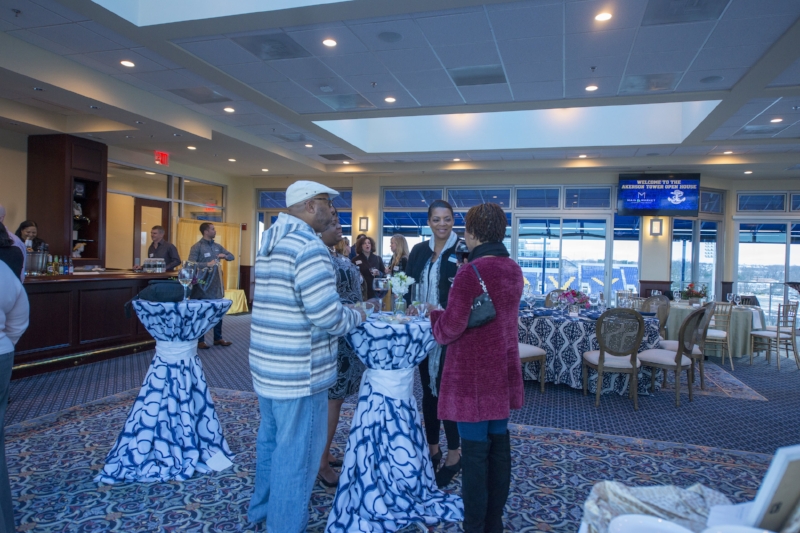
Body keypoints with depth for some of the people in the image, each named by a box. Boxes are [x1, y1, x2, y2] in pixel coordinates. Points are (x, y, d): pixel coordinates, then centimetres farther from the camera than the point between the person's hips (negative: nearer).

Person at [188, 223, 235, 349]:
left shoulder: (217, 246, 13)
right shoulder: (197, 247, -7)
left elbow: (232, 256, 19)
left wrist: (225, 256, -3)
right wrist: (207, 264, -27)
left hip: (216, 284, 6)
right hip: (203, 285, -6)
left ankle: (218, 338, 21)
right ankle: (200, 340, 10)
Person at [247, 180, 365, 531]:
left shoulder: (271, 242, 11)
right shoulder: (309, 246, -20)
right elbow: (328, 318, -26)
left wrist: (342, 311, 16)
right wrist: (357, 315, -6)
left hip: (268, 365, 10)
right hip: (298, 372, -10)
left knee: (270, 440, 25)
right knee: (296, 454, 4)